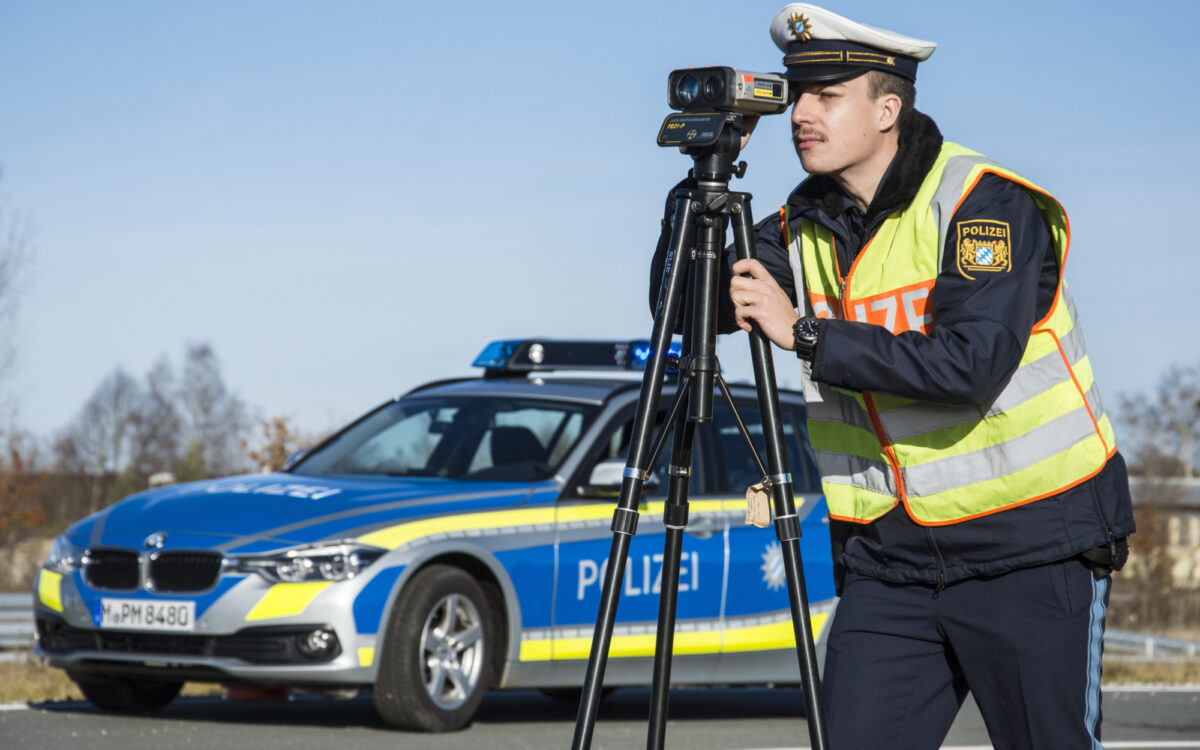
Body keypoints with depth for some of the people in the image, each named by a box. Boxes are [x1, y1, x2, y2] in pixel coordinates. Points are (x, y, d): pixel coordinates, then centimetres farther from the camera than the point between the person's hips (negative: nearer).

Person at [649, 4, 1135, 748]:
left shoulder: (988, 207, -14)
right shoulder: (808, 227, 6)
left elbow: (971, 363, -26)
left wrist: (806, 335, -24)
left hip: (1030, 548, -5)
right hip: (891, 558, 5)